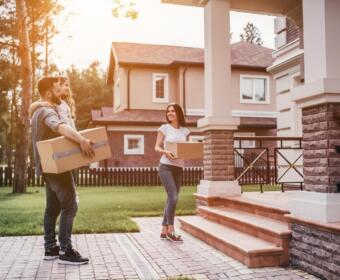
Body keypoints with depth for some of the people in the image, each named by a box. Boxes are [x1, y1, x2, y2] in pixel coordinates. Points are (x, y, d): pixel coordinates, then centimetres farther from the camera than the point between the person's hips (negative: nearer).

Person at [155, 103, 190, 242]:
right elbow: (157, 147, -1)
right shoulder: (164, 128, -1)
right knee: (173, 197, -14)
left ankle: (164, 231, 17)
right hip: (166, 167, -5)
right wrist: (165, 151, -21)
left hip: (179, 168, 5)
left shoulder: (185, 131, 10)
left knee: (172, 199, 7)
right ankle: (171, 230, -2)